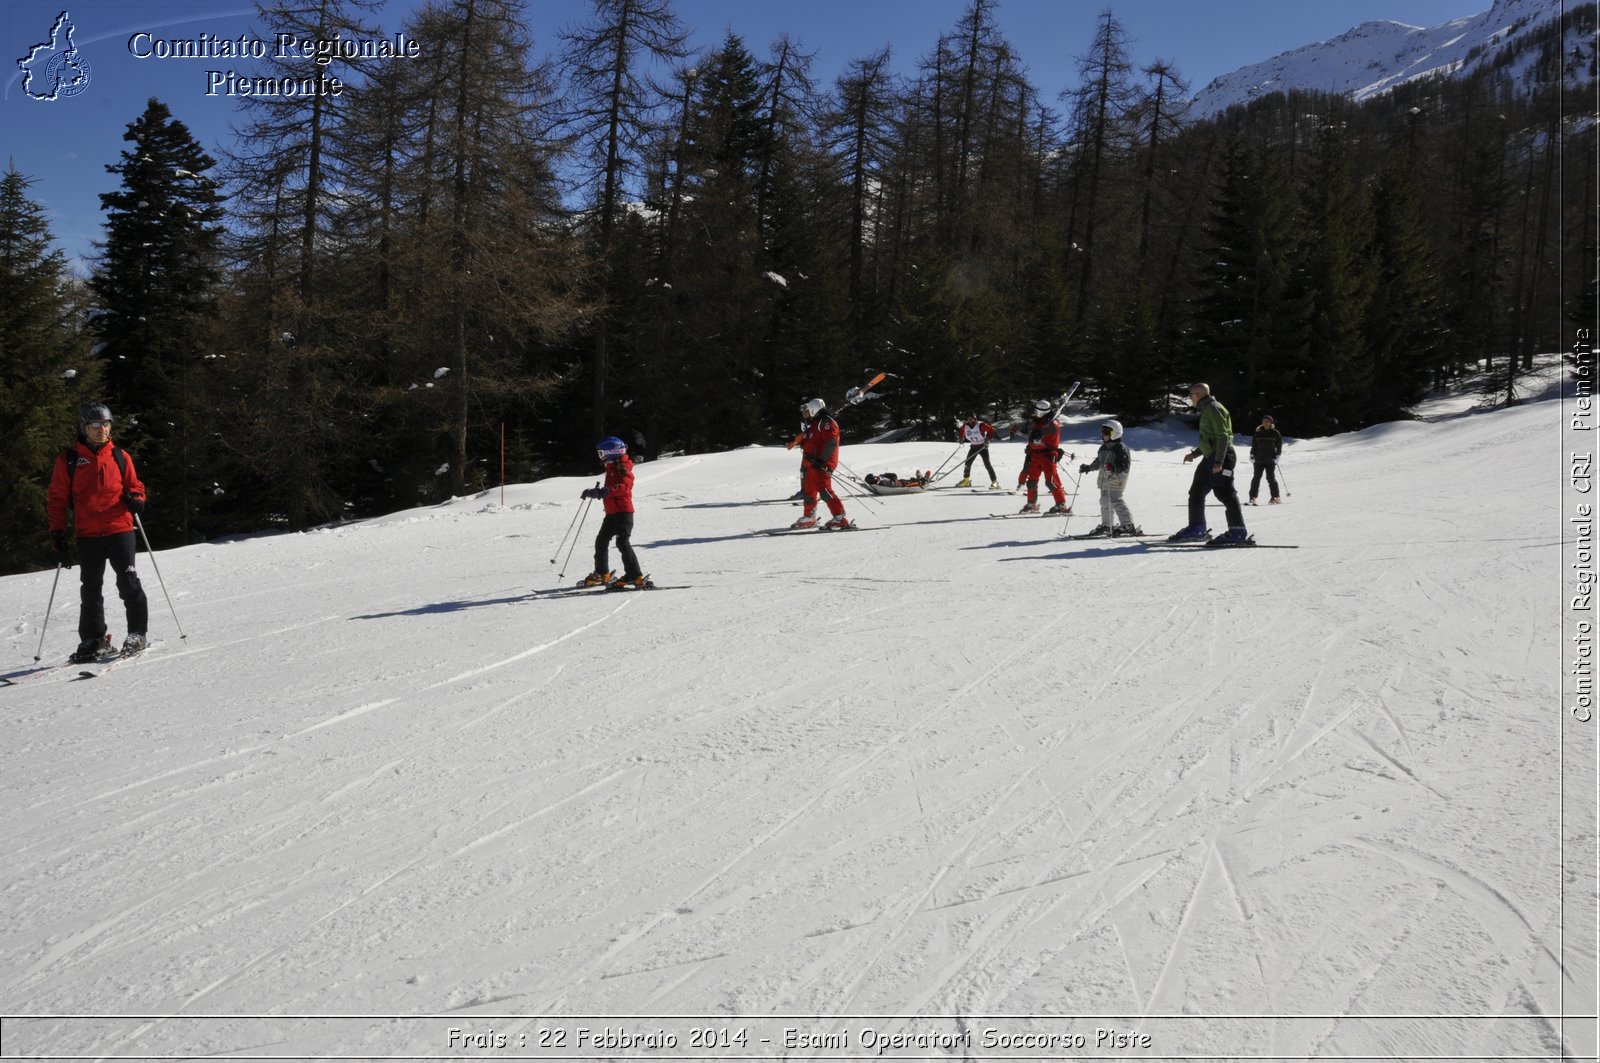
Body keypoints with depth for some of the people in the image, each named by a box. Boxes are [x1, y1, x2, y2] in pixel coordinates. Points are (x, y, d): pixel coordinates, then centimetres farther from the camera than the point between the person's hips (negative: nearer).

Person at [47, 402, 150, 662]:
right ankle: (93, 640, 18)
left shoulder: (120, 456, 7)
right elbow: (57, 499, 6)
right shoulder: (69, 459, 4)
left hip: (120, 529, -1)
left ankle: (137, 634, 3)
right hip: (87, 534, 1)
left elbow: (134, 485, 16)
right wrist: (57, 535, 0)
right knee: (91, 589, 8)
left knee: (128, 582, -7)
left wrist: (135, 499, -8)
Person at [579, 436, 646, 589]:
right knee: (601, 541, 14)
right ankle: (601, 573, 27)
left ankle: (635, 576, -15)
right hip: (612, 513, 10)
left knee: (622, 542, -16)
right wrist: (593, 492, 24)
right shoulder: (611, 467, 20)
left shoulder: (623, 468, -11)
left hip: (623, 511, -10)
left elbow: (623, 487, -29)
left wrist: (605, 491, -37)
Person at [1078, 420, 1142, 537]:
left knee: (1116, 501, -17)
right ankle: (1106, 525, 29)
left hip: (1115, 480, -9)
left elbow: (1126, 466, -20)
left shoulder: (1121, 448, -13)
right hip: (1104, 479, 9)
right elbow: (1098, 461, 26)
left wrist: (1114, 469, -35)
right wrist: (1088, 468, 23)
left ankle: (1128, 525, -17)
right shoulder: (1104, 448, 15)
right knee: (1105, 502, 16)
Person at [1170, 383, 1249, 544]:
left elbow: (1223, 436, -19)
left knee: (1224, 493, -12)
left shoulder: (1214, 408, -11)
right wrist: (1194, 454, 32)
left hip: (1221, 458, -11)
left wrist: (1218, 462, -25)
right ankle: (1196, 528, 21)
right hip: (1210, 458, 11)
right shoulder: (1207, 410, 21)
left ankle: (1238, 532, -12)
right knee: (1196, 492, 14)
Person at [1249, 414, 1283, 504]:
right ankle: (1252, 497, 1)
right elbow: (1253, 445, 12)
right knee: (1256, 477, -1)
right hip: (1259, 459, 2)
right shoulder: (1257, 433, 9)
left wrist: (1277, 456, -5)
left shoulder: (1275, 433, 3)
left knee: (1271, 478, -3)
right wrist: (1252, 455, 4)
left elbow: (1279, 446, 5)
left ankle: (1275, 497, 6)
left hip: (1270, 460, -2)